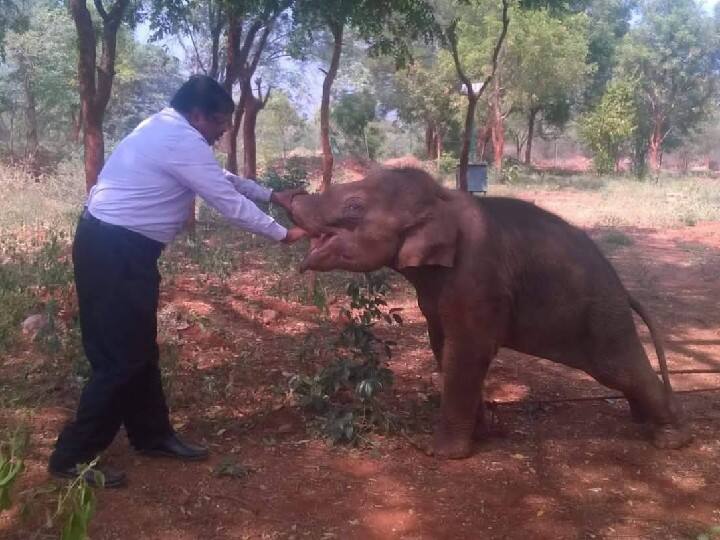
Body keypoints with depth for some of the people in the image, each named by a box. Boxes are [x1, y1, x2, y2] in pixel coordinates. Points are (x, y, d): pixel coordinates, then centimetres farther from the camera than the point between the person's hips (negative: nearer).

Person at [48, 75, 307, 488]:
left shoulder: (171, 131, 15)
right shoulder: (183, 142, -17)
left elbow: (225, 179, 24)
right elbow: (229, 202, -14)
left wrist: (273, 195, 24)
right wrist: (282, 234, -3)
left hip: (122, 247, 11)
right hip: (114, 251, -11)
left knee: (140, 349, 16)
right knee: (120, 357, -5)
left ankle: (153, 435, 28)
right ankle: (72, 457, 6)